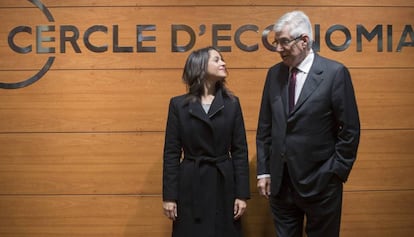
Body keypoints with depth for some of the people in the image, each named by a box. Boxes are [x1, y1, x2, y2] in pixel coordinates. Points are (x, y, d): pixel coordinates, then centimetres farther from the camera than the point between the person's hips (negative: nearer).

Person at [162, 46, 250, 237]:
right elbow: (171, 152, -1)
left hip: (224, 184, 1)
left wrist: (242, 193, -3)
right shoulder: (178, 104, 0)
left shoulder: (232, 103, 4)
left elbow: (240, 150, 2)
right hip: (191, 185, -1)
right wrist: (169, 195, -4)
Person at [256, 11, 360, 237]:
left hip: (320, 182, -4)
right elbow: (265, 128, 8)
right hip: (279, 182, 4)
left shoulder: (335, 73, -9)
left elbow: (350, 130, -8)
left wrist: (336, 173, -8)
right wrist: (263, 171, 6)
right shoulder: (274, 73, 5)